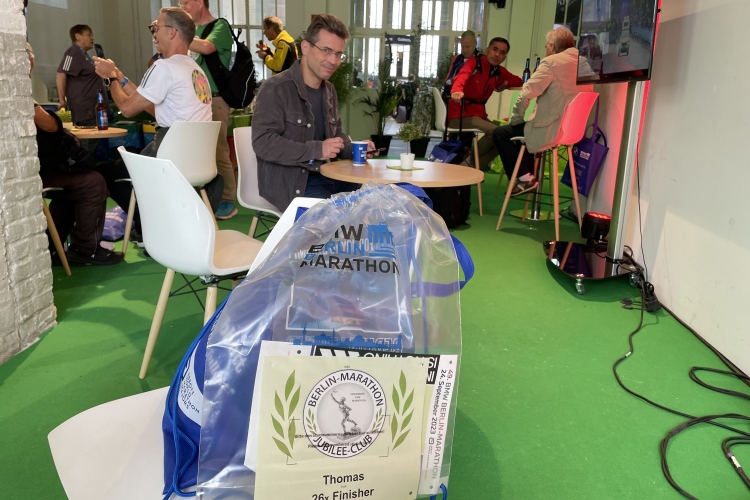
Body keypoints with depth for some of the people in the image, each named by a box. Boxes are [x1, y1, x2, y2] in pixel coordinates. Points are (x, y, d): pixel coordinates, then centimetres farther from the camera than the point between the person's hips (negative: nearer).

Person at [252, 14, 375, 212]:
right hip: (288, 183, -7)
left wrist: (354, 149, 1)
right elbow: (262, 142, -20)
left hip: (327, 177, 7)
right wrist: (316, 150, -25)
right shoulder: (276, 88, -12)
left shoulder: (329, 90, 13)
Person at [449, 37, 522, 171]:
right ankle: (468, 162, -7)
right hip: (460, 115, -8)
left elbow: (519, 82, 21)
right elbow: (462, 76, -28)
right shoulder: (474, 62, -8)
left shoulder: (499, 72, 11)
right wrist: (457, 90, -52)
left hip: (479, 114, 8)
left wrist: (506, 83, -3)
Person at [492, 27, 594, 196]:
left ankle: (524, 178, 4)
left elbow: (526, 95, -17)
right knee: (522, 128, 30)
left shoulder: (551, 62, -10)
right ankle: (531, 175, 30)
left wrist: (515, 119, 0)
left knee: (499, 134, 8)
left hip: (551, 130, -8)